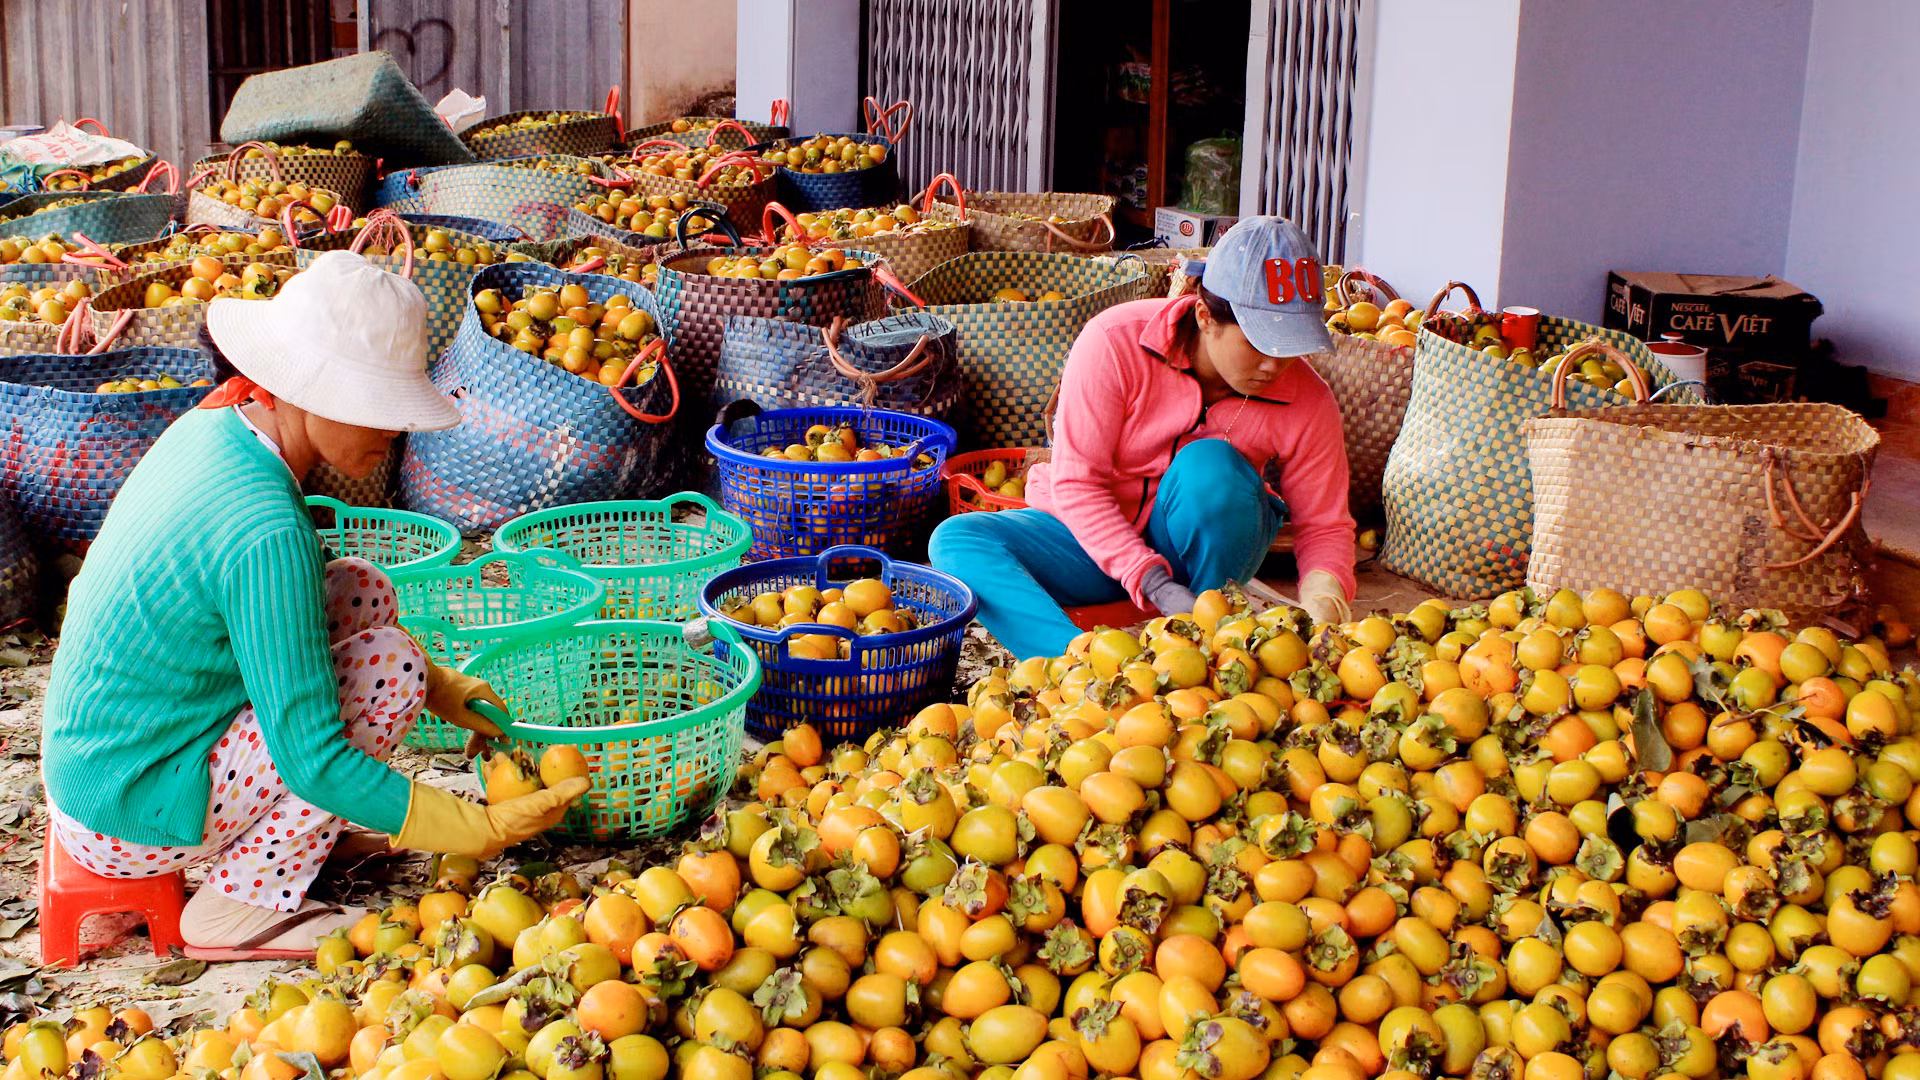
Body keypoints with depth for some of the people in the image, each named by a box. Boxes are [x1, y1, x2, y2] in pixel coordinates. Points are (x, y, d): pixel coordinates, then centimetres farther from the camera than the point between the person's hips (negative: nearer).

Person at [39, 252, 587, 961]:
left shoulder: (213, 426, -1)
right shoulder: (266, 530, -29)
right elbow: (315, 762, -25)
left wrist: (436, 688, 12)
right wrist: (477, 830, -17)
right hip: (133, 817, -9)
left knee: (362, 592, 7)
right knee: (390, 663, -13)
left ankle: (300, 829, 15)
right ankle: (241, 903, -4)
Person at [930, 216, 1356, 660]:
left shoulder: (1307, 401, -16)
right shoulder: (1115, 341, -23)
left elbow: (1324, 525, -5)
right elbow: (1076, 483, -22)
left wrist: (1323, 602, -28)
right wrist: (1154, 583, -34)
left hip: (1205, 550, 0)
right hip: (1094, 537, 0)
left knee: (1209, 465, -33)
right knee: (955, 540, -27)